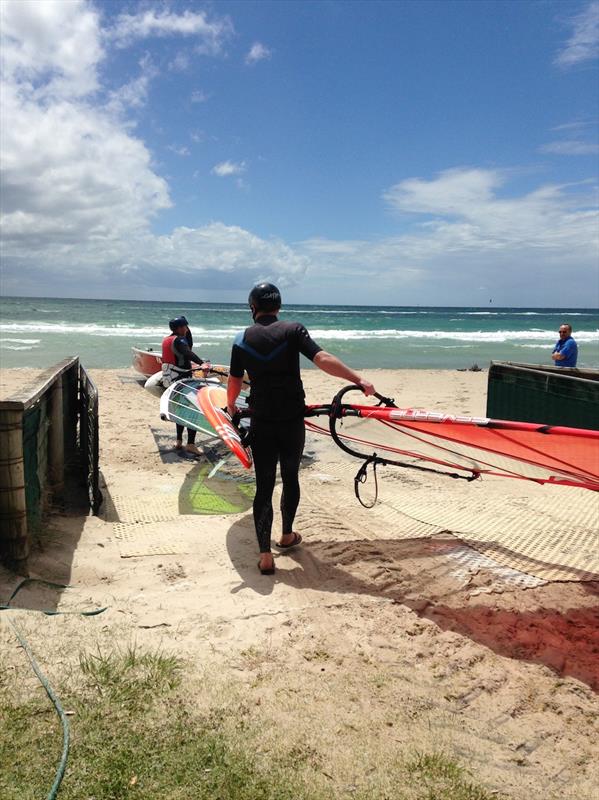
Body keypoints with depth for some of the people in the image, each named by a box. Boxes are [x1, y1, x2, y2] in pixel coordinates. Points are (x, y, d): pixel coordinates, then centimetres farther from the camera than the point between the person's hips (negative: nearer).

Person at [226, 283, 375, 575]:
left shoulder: (242, 339, 2)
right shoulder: (292, 330, -4)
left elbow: (234, 382, 10)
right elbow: (323, 359, -17)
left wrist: (230, 406, 30)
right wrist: (359, 380, -13)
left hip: (261, 422, 1)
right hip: (292, 421, 0)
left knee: (264, 485, 3)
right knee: (290, 478, 19)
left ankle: (265, 556, -1)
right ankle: (287, 535, 35)